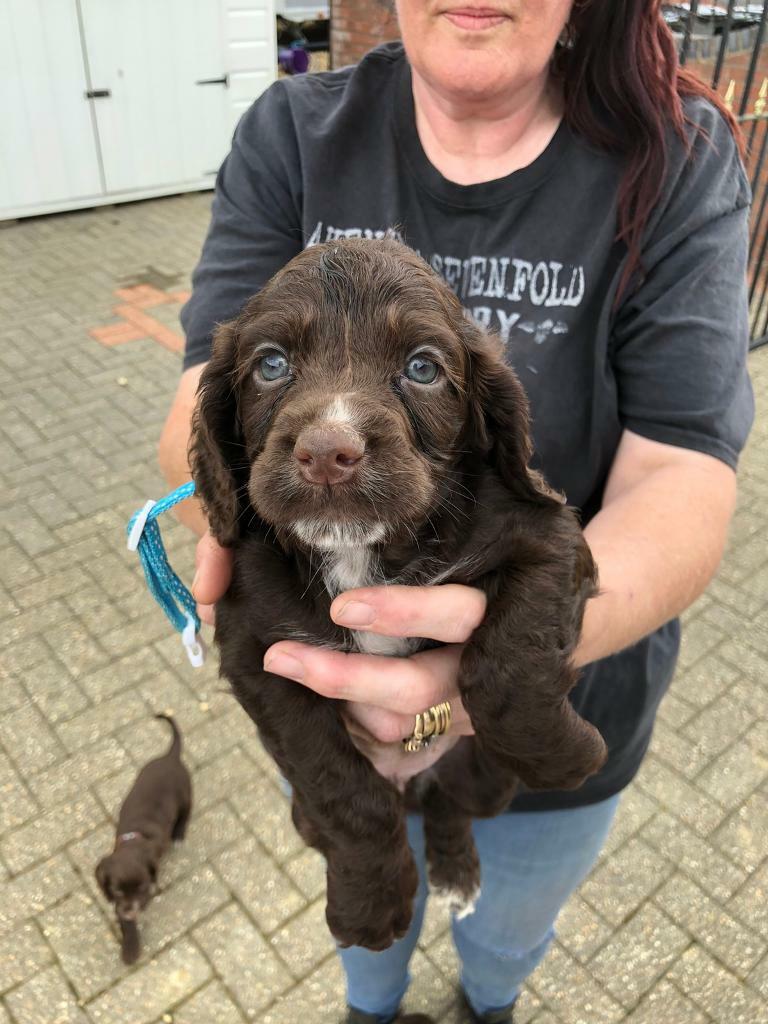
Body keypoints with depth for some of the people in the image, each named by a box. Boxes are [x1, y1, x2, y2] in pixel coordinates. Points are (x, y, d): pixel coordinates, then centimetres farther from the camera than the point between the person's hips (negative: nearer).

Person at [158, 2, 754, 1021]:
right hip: (331, 700, 1)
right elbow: (208, 403, -18)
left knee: (511, 925, 33)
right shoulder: (294, 134, -13)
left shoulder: (678, 160, -18)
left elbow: (682, 484, -24)